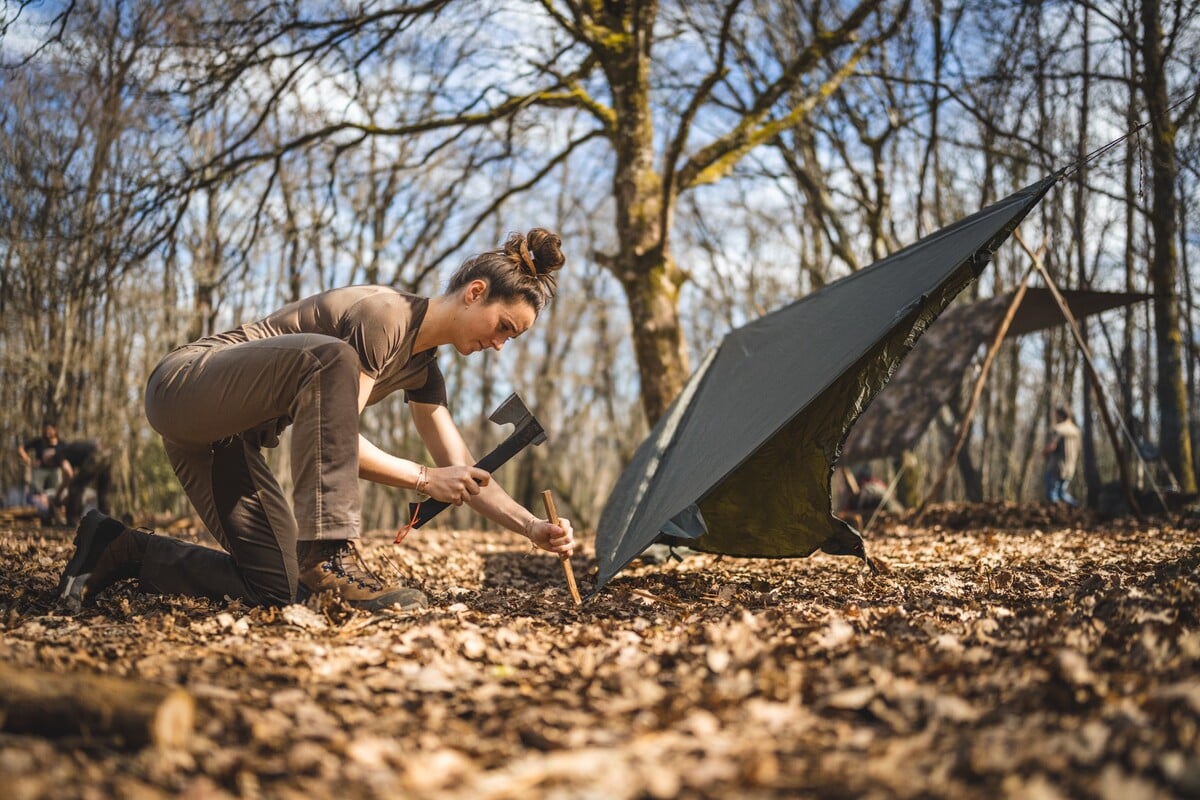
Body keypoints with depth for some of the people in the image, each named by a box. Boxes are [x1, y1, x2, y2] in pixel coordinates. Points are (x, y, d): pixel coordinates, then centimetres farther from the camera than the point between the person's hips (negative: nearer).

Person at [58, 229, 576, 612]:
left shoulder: (422, 365, 9)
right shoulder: (382, 314, -19)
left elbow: (464, 472, 8)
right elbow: (341, 440, -22)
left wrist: (532, 528, -3)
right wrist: (424, 479, -16)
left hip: (226, 439, 9)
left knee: (277, 591, -1)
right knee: (330, 359, -35)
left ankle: (120, 550, 16)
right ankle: (328, 555, -35)